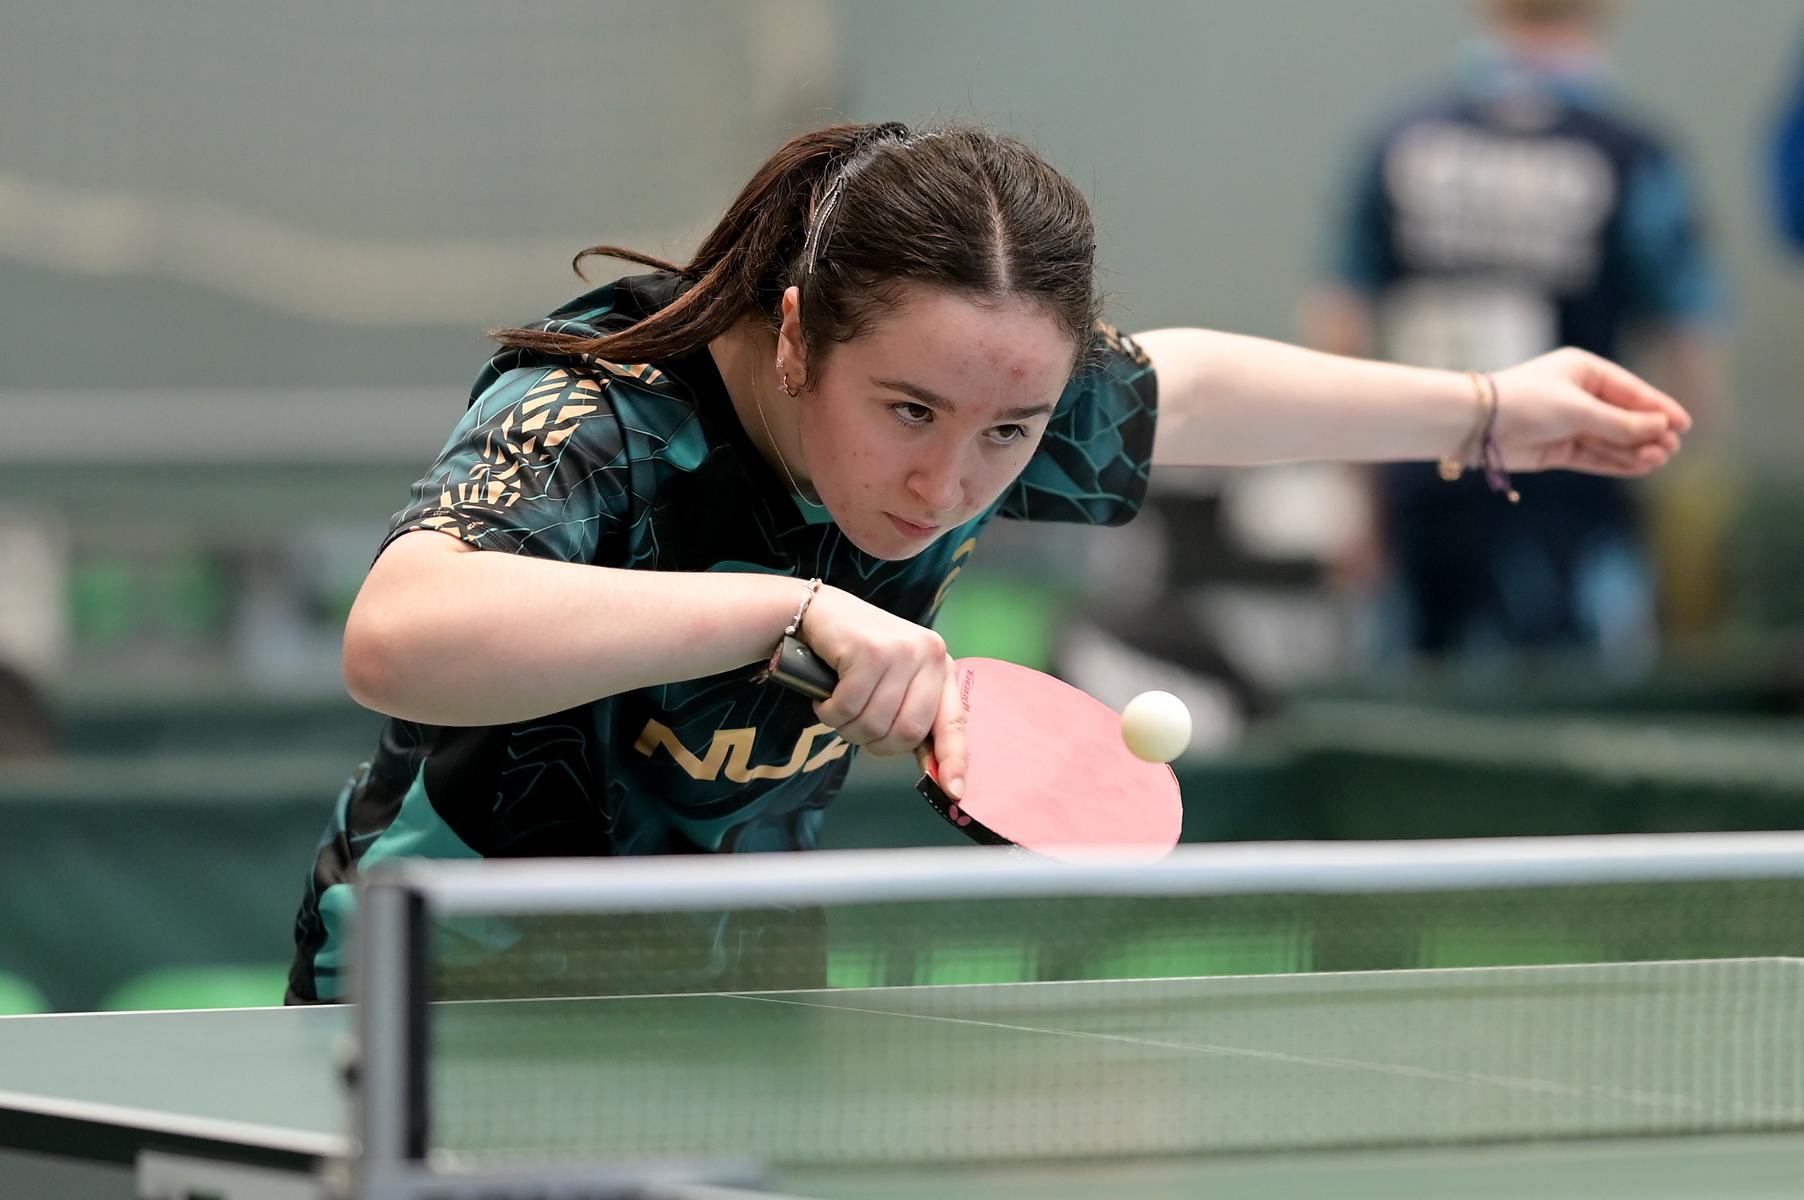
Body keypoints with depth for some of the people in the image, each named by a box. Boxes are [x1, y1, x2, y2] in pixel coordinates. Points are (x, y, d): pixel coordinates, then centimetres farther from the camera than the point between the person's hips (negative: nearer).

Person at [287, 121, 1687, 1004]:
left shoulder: (983, 393, -11)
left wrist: (1489, 410, 21)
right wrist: (788, 609, -54)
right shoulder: (595, 421, -31)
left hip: (707, 1017, 6)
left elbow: (1184, 386, 14)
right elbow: (393, 637, -52)